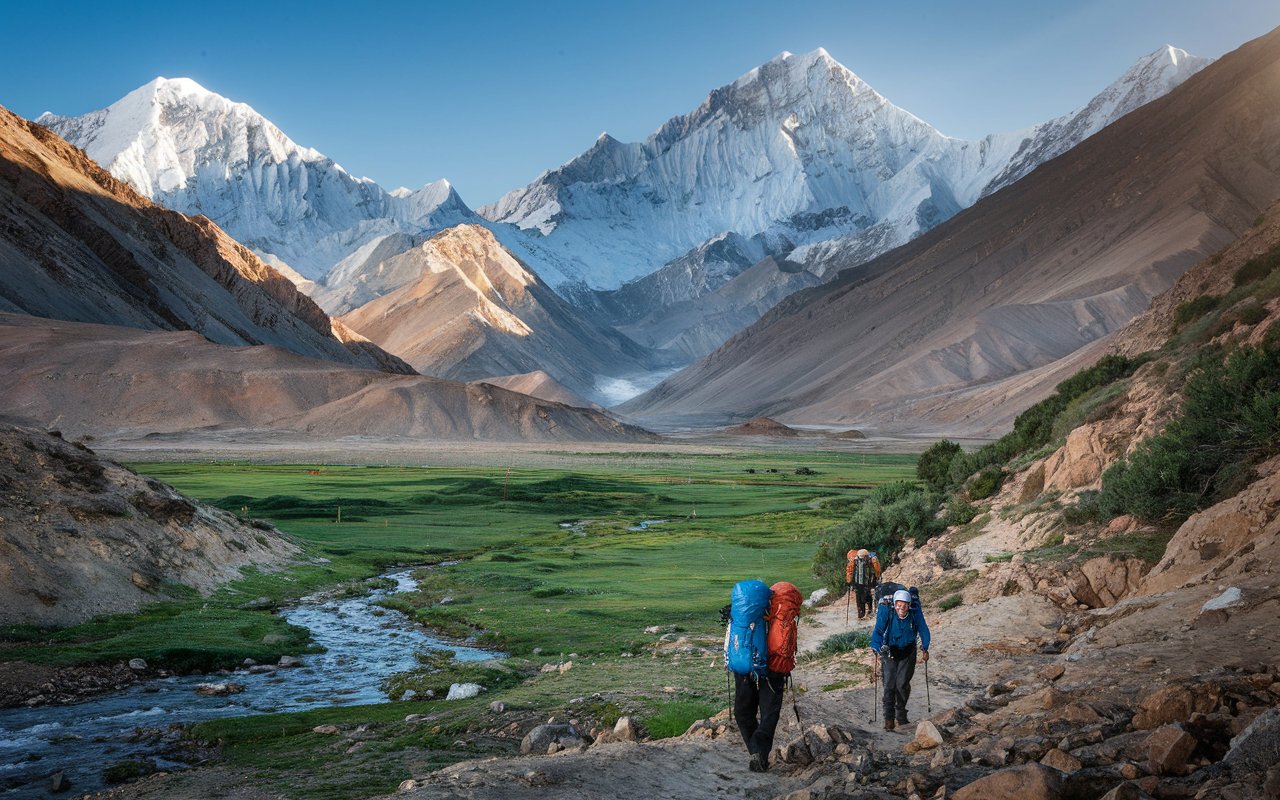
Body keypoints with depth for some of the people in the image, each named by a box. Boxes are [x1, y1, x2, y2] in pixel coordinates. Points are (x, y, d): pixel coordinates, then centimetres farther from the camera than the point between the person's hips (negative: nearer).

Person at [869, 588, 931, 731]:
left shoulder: (915, 612, -18)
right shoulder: (886, 612, -23)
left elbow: (923, 630, -2)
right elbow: (878, 632, -23)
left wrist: (925, 649, -2)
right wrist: (876, 653, -31)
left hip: (908, 652, 1)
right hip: (889, 652, -1)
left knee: (902, 684, -6)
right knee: (889, 684, -9)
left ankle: (901, 714, 16)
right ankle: (889, 718, 2)